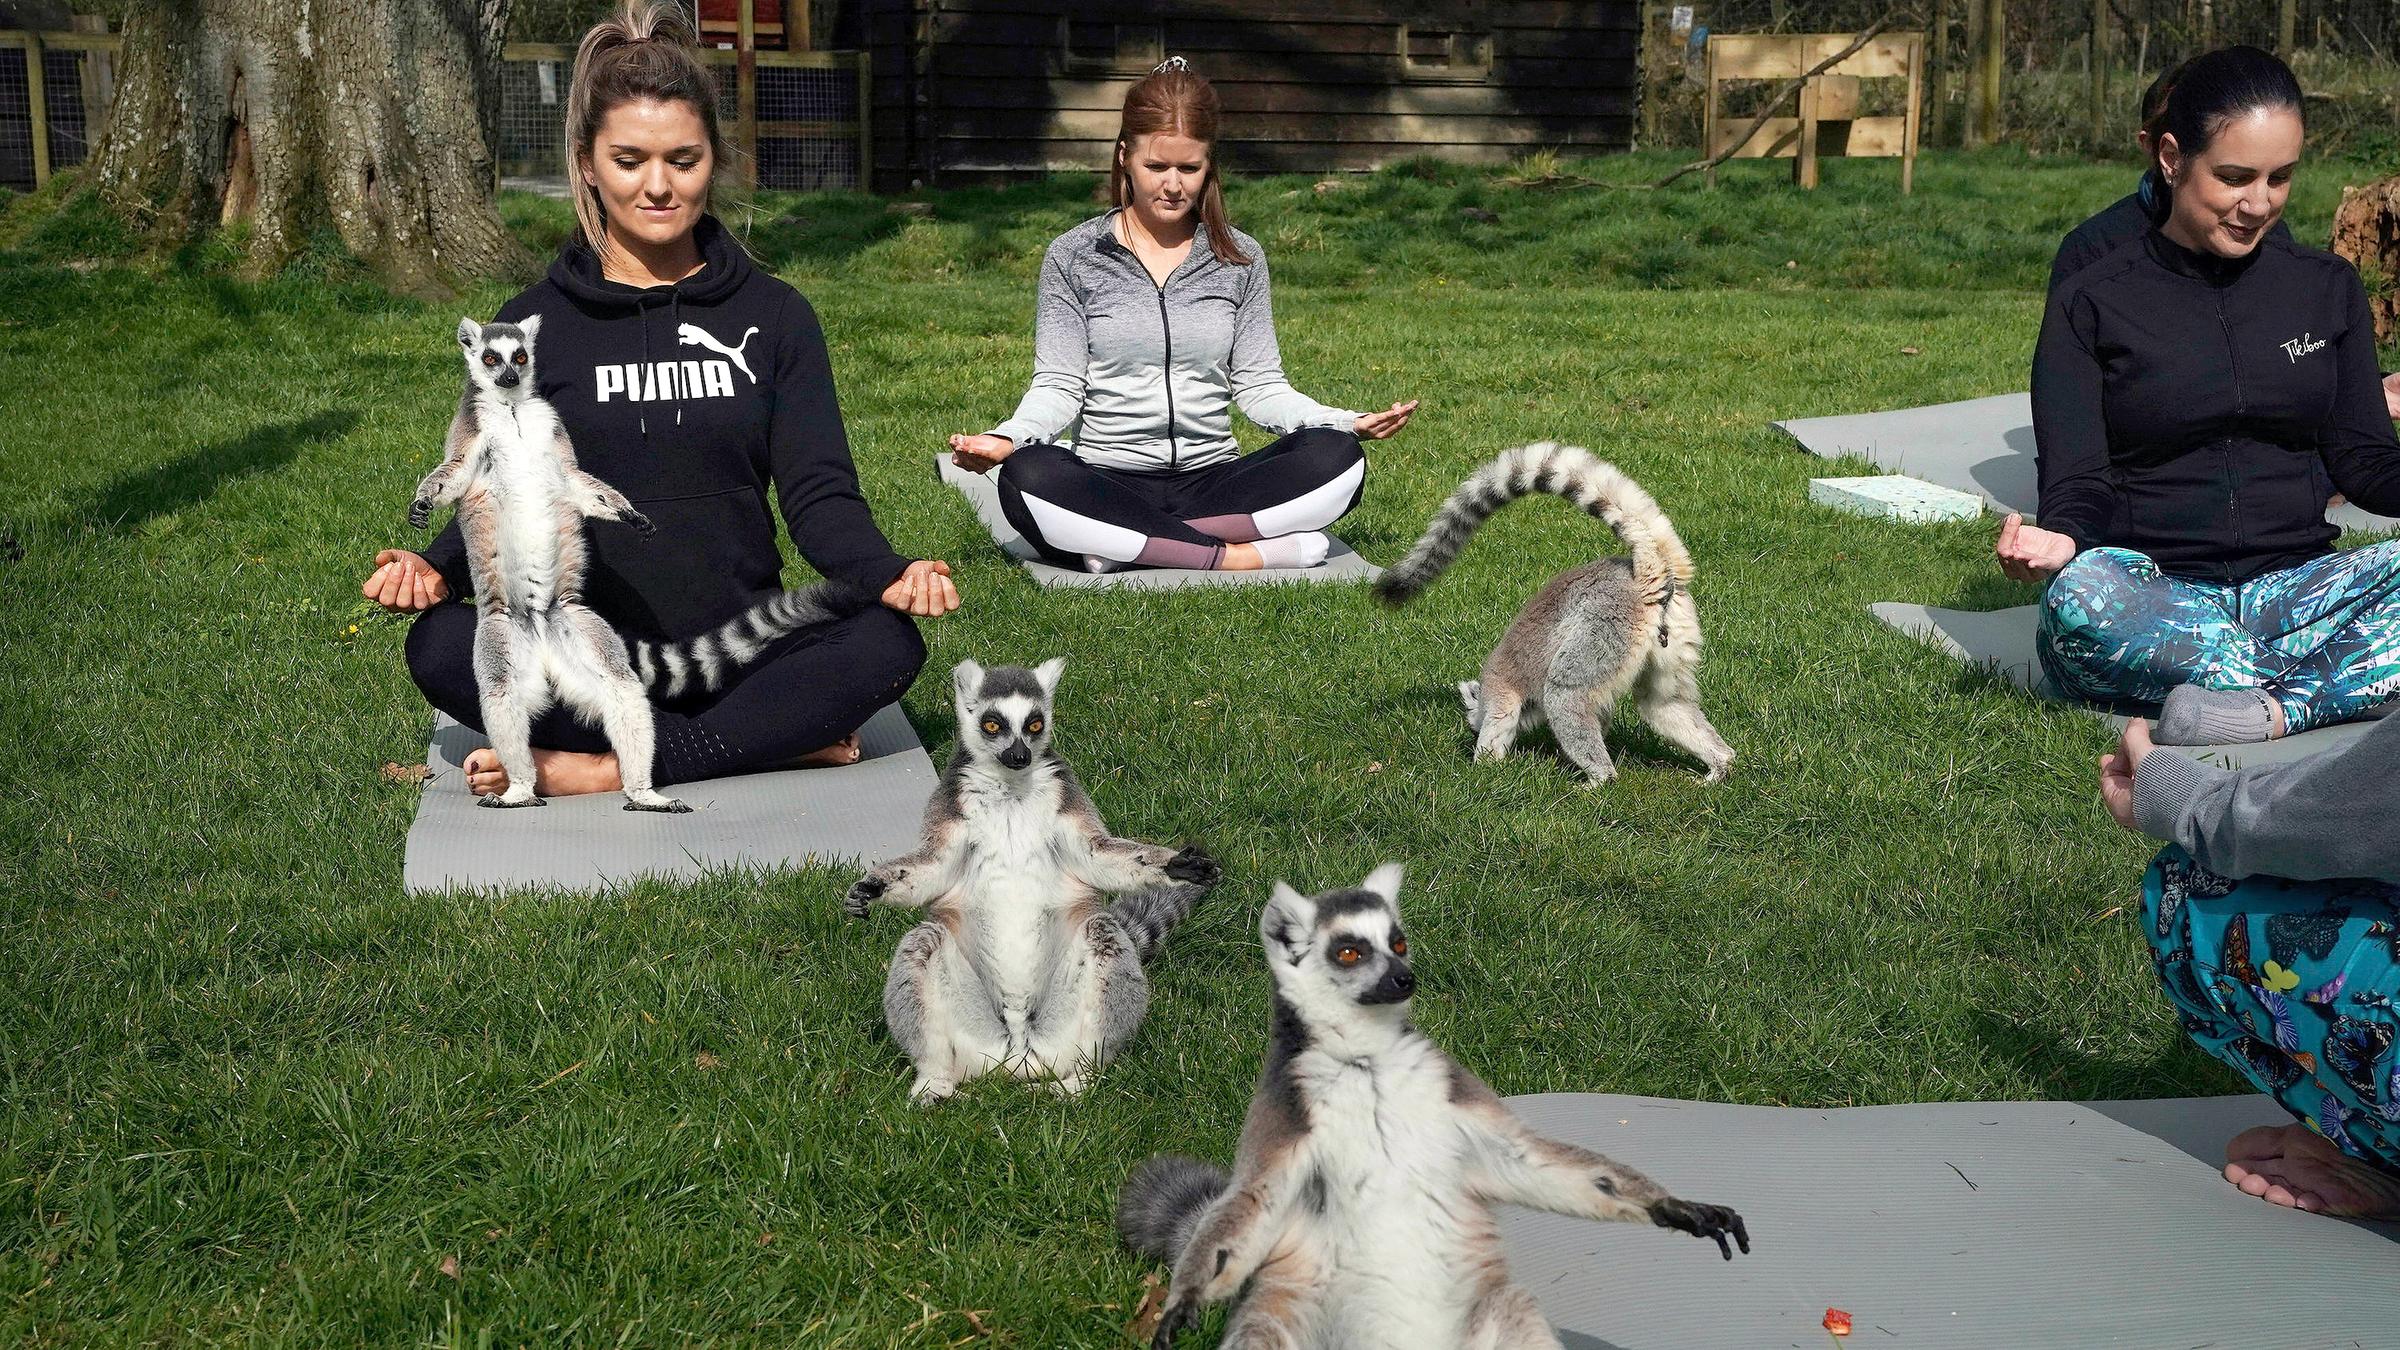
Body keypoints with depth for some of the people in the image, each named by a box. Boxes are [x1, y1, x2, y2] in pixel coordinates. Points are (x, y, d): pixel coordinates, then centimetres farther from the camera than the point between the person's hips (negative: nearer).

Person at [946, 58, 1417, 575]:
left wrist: (1346, 421, -10)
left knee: (1337, 457, -24)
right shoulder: (1073, 256, 5)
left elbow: (1260, 387, 8)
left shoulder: (1241, 260, 11)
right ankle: (1240, 555, -30)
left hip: (1212, 480, 2)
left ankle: (1130, 547, -26)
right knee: (1027, 477, -35)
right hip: (1108, 485, -2)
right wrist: (1008, 437, -21)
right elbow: (1058, 387, 0)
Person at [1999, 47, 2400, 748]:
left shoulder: (2328, 288, 13)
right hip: (2155, 597, -3)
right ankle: (2343, 687, -33)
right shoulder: (2091, 303, 3)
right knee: (2079, 596, -38)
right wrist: (2058, 538, -27)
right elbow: (2077, 482, -3)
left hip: (2293, 588, 3)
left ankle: (2268, 711, -42)